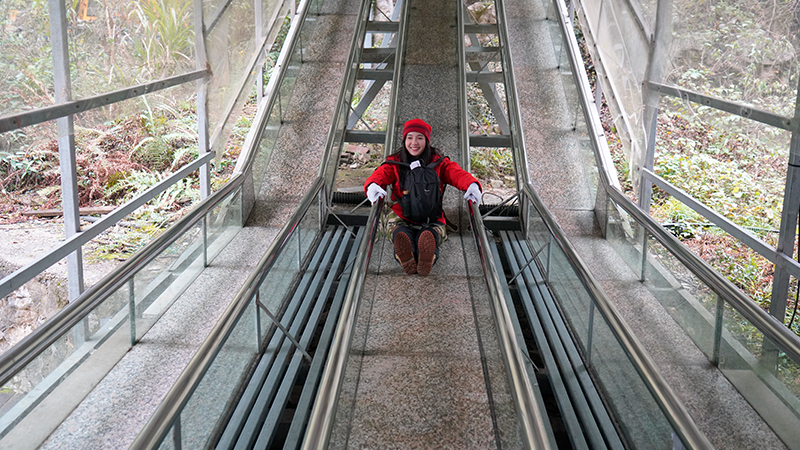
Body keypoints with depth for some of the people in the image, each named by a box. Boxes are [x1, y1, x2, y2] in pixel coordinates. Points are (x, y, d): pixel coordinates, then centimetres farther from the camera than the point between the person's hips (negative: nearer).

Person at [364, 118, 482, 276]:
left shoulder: (439, 163, 15)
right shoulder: (394, 163, 16)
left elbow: (458, 174, 1)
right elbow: (379, 175, 0)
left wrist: (472, 185, -25)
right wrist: (373, 186, -28)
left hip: (431, 219, 0)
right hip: (401, 218, 0)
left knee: (429, 236, -37)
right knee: (401, 234, -36)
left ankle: (426, 260, -69)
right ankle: (407, 261, -67)